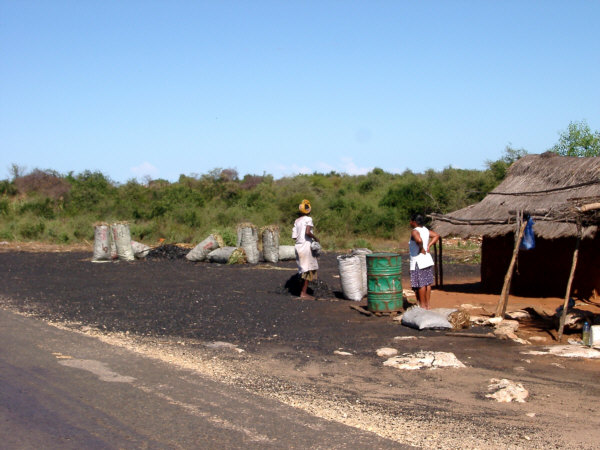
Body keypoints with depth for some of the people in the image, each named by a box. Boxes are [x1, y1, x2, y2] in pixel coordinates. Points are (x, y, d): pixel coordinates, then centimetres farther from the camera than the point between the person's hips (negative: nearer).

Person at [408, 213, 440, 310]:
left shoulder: (415, 231, -16)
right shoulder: (425, 230, 9)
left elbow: (419, 240, -36)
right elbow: (436, 235, 17)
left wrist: (421, 249, -18)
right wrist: (428, 246, 10)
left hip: (418, 262, -9)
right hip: (428, 260, 9)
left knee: (420, 285, -1)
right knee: (427, 283, 13)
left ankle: (422, 305, 5)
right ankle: (428, 304, 19)